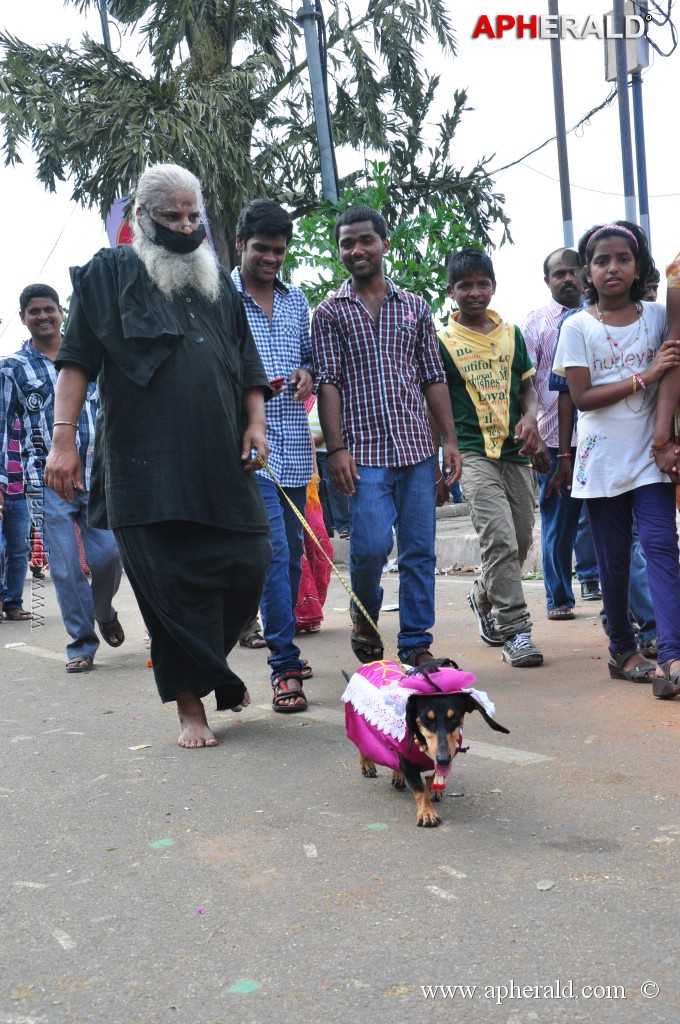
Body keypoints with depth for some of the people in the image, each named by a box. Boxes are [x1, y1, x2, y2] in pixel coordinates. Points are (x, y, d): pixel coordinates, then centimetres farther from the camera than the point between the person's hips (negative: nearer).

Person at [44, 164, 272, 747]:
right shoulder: (109, 273, 9)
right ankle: (191, 702, 9)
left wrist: (255, 423, 8)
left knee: (249, 565, 1)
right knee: (171, 583, -5)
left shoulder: (219, 281, 22)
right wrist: (64, 437, -10)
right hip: (146, 468, -4)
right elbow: (77, 361, 0)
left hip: (221, 462, 5)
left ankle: (204, 663, 27)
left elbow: (248, 365, 24)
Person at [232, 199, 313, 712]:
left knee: (291, 553, 13)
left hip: (294, 445, 6)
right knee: (273, 552, -12)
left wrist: (307, 372, 3)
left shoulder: (296, 298, 16)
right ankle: (285, 666, -6)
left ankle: (283, 646, 27)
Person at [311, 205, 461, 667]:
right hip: (364, 452, -3)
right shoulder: (330, 312, 6)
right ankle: (364, 619, 17)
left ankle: (416, 645, 14)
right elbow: (328, 383, -1)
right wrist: (336, 448, -11)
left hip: (418, 450, 3)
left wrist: (451, 440, 5)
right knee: (372, 544, -12)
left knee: (420, 550, 4)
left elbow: (434, 378, 12)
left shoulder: (415, 307, 14)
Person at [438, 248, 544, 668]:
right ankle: (515, 631, -9)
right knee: (501, 540, -15)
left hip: (516, 451, 5)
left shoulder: (512, 333, 12)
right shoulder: (443, 342, 1)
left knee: (521, 540, 11)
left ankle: (484, 597, 37)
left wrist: (530, 417, -5)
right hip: (474, 453, -5)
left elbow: (527, 384, 17)